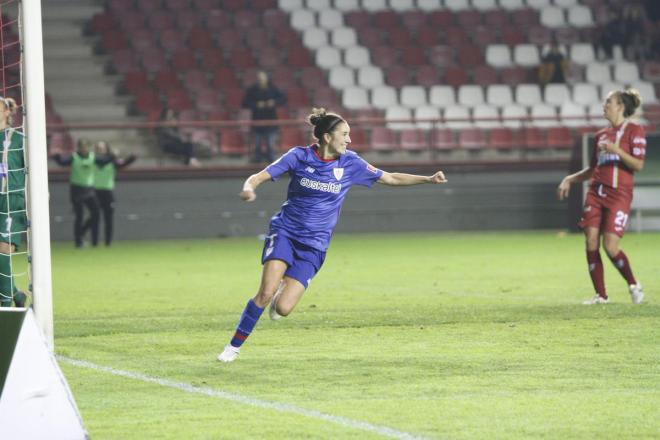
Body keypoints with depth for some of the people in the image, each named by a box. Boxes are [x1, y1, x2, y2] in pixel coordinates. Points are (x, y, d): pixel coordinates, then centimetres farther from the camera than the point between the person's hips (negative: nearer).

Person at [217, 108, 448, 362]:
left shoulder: (350, 164, -1)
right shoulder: (299, 156, -6)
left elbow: (391, 178, 7)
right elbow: (258, 177, -7)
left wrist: (428, 179, -3)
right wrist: (249, 188, -30)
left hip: (313, 246, 1)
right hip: (285, 233, -1)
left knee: (282, 309, -13)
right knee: (266, 293, -22)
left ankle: (283, 290, 24)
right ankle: (234, 346, -6)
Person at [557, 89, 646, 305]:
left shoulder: (634, 130, 0)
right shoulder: (601, 135, 17)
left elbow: (638, 164, -9)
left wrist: (617, 151, -22)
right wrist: (570, 179, 14)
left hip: (619, 194, -6)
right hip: (596, 192, 6)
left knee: (610, 246, -14)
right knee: (591, 242, -5)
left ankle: (634, 285, 9)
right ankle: (601, 295, 4)